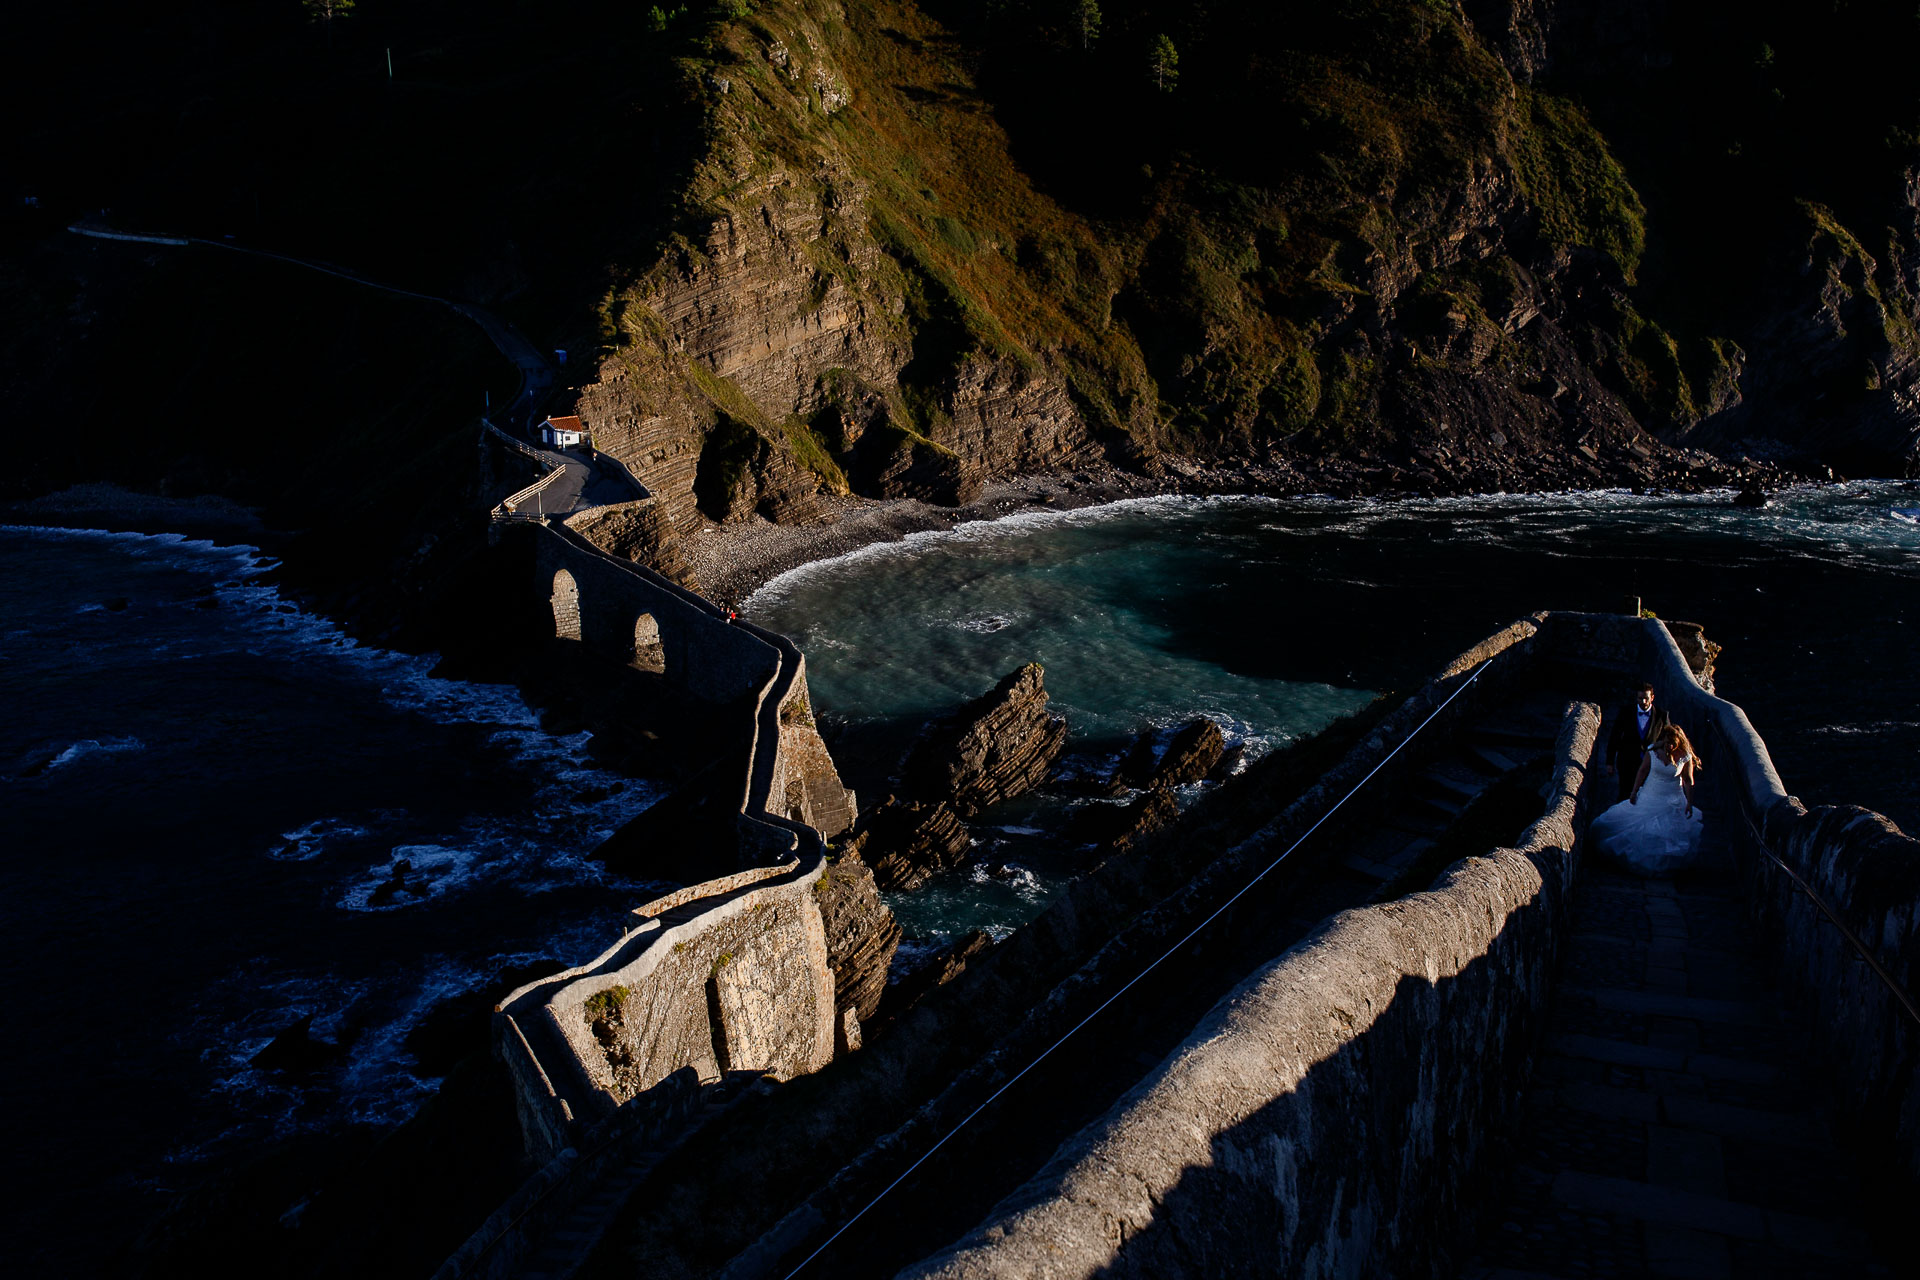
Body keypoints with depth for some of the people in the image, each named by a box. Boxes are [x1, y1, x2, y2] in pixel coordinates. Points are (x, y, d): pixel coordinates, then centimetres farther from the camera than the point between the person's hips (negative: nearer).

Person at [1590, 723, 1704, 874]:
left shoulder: (1685, 756, -13)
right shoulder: (1653, 751, -12)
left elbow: (1688, 780, -5)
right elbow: (1642, 771, -1)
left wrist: (1689, 803, -6)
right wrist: (1634, 792, 1)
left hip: (1673, 801, -1)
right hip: (1650, 798, 1)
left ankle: (1665, 865, 21)